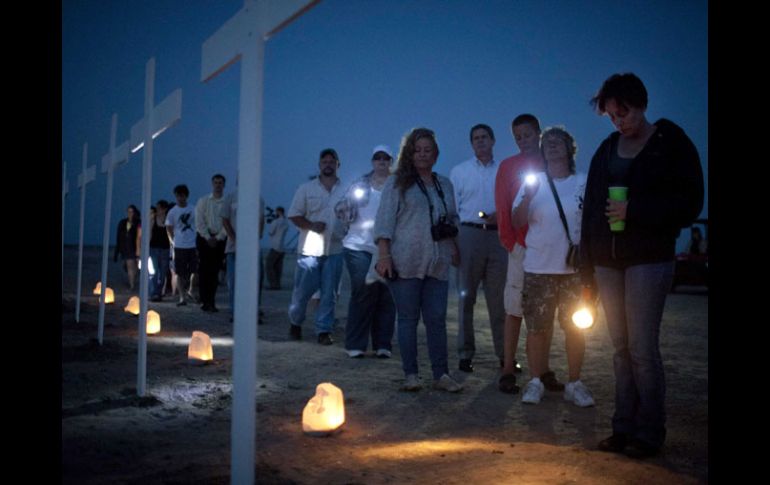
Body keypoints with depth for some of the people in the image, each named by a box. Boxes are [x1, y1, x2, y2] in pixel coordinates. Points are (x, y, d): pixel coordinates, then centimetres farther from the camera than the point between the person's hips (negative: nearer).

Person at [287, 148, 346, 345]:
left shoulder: (345, 191, 8)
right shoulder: (306, 189, 6)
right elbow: (294, 214, 5)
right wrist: (311, 225, -11)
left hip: (335, 249, 1)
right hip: (309, 249, -1)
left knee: (329, 294, 2)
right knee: (302, 291, 3)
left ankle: (324, 330, 10)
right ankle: (295, 323, 25)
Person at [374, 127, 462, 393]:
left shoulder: (445, 184, 18)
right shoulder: (397, 183, 3)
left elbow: (453, 220, 22)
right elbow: (384, 219, -3)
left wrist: (454, 249, 9)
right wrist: (384, 254, -13)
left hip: (437, 264, 4)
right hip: (405, 263, -3)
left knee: (437, 319, 3)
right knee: (408, 318, 1)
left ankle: (441, 374, 8)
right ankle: (410, 374, 8)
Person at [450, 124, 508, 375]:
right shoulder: (459, 171, 10)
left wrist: (501, 216, -10)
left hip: (498, 236, 1)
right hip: (469, 234, -1)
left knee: (499, 297, 4)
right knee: (466, 297, 1)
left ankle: (504, 353, 11)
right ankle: (465, 354, 7)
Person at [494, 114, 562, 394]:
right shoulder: (509, 166, 6)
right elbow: (503, 207, 2)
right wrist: (509, 240, -7)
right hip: (522, 246, -3)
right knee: (515, 310, -3)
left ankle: (544, 371, 12)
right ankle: (508, 371, 1)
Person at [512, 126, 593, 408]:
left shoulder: (584, 183, 5)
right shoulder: (533, 182, 5)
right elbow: (517, 223, -2)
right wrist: (527, 199, -19)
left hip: (575, 268, 0)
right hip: (538, 267, 0)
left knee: (575, 328, 4)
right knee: (536, 328, 2)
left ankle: (574, 384, 15)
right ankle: (535, 382, 14)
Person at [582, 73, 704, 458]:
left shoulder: (671, 143, -2)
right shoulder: (607, 150, 13)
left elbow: (688, 204, -6)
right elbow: (591, 209, 13)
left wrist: (633, 210, -17)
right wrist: (587, 269, 10)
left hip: (649, 262, -5)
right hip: (608, 262, 5)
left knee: (642, 348, -6)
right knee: (621, 349, 8)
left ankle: (649, 433, 6)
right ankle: (624, 428, 15)